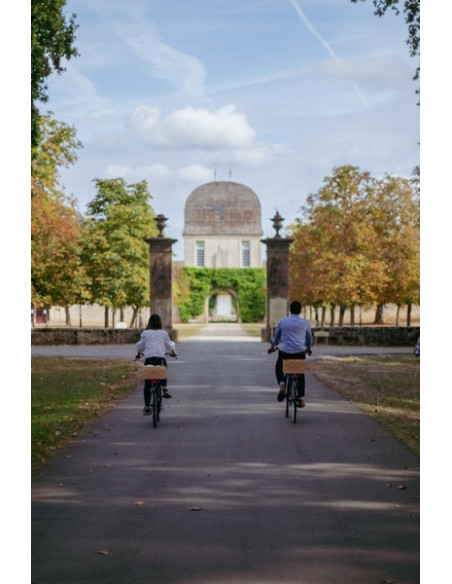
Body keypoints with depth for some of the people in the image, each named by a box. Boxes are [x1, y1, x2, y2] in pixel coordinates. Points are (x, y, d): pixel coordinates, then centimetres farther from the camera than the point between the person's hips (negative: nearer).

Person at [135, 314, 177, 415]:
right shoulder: (163, 333, 8)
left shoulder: (145, 333, 7)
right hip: (160, 358, 1)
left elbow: (140, 345, 19)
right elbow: (170, 345, 22)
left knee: (147, 384, 5)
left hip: (148, 358, -1)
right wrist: (173, 352, 43)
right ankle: (165, 389, 4)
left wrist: (138, 353, 40)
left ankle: (147, 407, 4)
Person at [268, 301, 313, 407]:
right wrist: (309, 348, 43)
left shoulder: (282, 321, 8)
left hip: (285, 352, -1)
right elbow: (309, 338, 24)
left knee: (278, 368, 23)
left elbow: (276, 336, 22)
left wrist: (272, 346, 41)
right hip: (300, 352, 1)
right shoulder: (305, 322, 9)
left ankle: (282, 384, -5)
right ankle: (301, 398, 15)